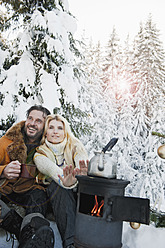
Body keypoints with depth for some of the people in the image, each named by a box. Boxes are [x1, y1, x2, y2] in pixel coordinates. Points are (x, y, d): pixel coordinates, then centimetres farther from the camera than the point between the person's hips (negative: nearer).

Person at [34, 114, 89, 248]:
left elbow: (83, 163, -22)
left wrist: (84, 174, -48)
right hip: (56, 194, -1)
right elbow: (52, 169, -27)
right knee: (58, 185, -33)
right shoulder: (40, 154, -3)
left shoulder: (75, 147, 1)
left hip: (77, 194, 1)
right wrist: (64, 180, -51)